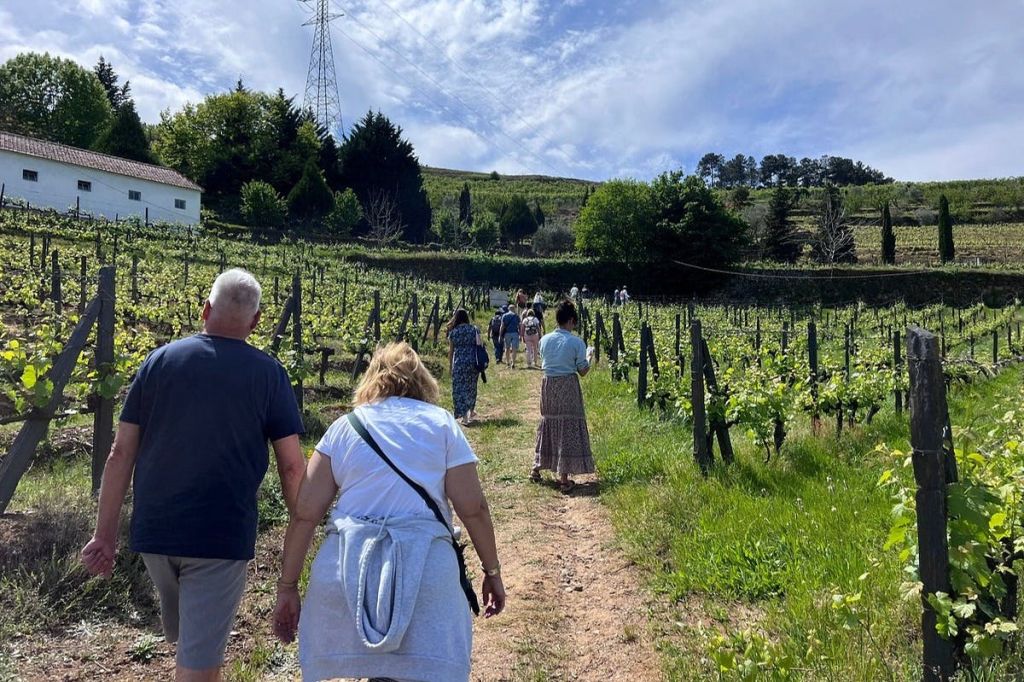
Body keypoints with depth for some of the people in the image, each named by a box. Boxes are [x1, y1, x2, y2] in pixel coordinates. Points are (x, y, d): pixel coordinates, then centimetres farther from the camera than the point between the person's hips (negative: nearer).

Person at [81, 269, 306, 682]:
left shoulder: (159, 361, 0)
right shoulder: (268, 374, -6)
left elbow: (121, 453, 0)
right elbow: (292, 466, -8)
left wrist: (105, 533, 7)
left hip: (153, 533, 4)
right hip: (221, 538, -4)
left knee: (183, 639, 27)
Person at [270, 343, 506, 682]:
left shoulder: (344, 427, 13)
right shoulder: (441, 423, 10)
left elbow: (304, 514, 7)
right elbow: (472, 508, 3)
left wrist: (287, 587, 14)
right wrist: (492, 571, 14)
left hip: (346, 564, 2)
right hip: (424, 564, -2)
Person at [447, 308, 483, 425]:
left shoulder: (453, 332, -1)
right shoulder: (474, 329, 1)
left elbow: (451, 350, 2)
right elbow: (480, 345, 1)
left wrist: (450, 365, 12)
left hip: (459, 363, -2)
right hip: (473, 362, 2)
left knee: (459, 389, 2)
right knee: (471, 387, 19)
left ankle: (464, 416, -4)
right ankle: (471, 411, 34)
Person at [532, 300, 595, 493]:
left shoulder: (545, 339, 0)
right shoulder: (576, 342, -11)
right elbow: (582, 371, -6)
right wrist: (589, 356, 12)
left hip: (548, 385, 4)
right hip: (568, 386, -4)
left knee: (547, 423, 19)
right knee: (568, 427, 3)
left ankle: (536, 468, 29)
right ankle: (564, 478, 6)